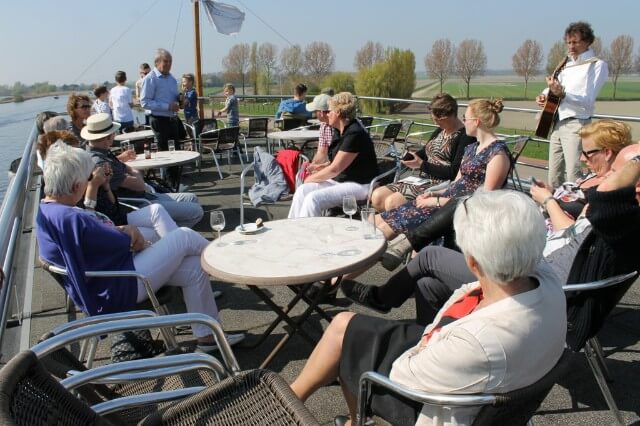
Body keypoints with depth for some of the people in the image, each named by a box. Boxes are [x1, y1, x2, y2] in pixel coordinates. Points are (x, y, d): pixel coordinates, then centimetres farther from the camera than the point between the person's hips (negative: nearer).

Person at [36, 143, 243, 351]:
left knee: (194, 267, 9)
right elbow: (123, 243, -19)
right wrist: (131, 233, 4)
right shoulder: (71, 219, -29)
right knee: (185, 237, -4)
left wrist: (126, 229, -8)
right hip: (122, 288, -10)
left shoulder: (46, 211, 5)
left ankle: (207, 335, 18)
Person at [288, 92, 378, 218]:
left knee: (313, 198, -26)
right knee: (302, 190, -9)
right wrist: (320, 168, 4)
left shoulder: (354, 134, -19)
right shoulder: (340, 132, 10)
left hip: (359, 185, -9)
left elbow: (335, 168, -18)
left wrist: (311, 178, -5)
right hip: (340, 180, 9)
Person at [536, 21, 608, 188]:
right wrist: (544, 95, 9)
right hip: (557, 123, 7)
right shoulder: (567, 63, 18)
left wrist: (562, 93, -31)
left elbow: (588, 100, -16)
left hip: (576, 125, -7)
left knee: (573, 178, -15)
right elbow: (553, 86, 32)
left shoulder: (597, 65, -5)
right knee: (554, 177, 10)